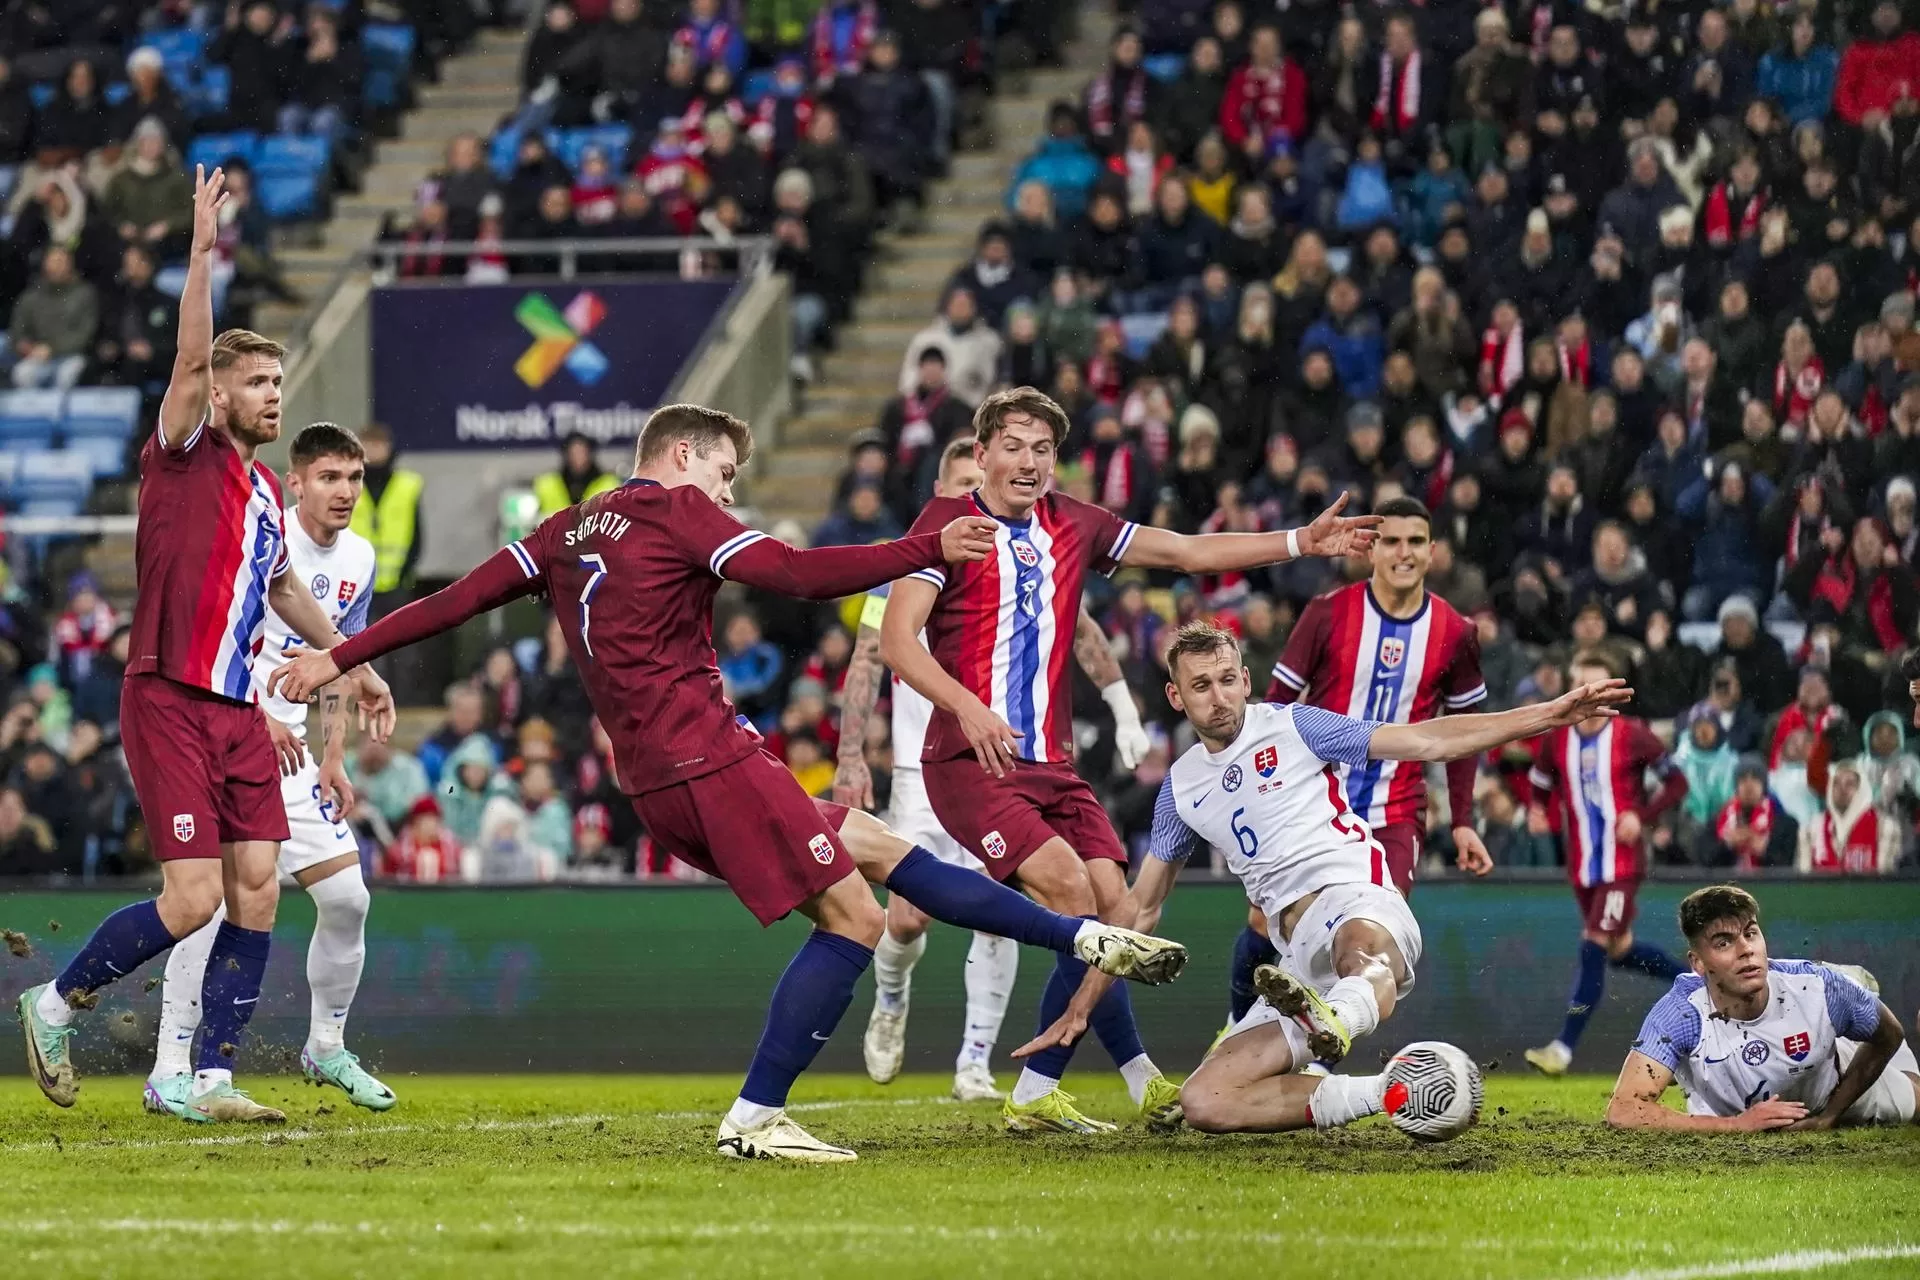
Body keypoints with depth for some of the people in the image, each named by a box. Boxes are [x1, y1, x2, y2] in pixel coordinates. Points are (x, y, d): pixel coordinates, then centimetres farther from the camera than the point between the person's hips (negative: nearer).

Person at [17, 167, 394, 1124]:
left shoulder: (263, 489, 17)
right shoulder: (186, 458, -4)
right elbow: (190, 361, -21)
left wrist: (354, 666, 32)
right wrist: (202, 252, -26)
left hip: (237, 711, 7)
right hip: (170, 703, -7)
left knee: (257, 888, -2)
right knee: (192, 900, -13)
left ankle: (211, 1078, 4)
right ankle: (55, 1001, 8)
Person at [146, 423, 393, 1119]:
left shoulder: (357, 559, 7)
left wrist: (332, 761, 10)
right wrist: (257, 716, -25)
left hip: (287, 746, 7)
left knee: (346, 897, 2)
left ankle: (326, 1048, 23)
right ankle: (170, 1071, -13)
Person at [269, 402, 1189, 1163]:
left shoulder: (570, 529, 19)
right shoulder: (675, 510, -3)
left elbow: (460, 597, 14)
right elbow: (797, 575, -16)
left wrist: (338, 657, 17)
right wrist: (932, 550, -13)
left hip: (655, 780, 10)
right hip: (707, 755, -10)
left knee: (876, 849, 14)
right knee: (851, 918, -7)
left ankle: (1090, 939, 14)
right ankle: (752, 1121, -8)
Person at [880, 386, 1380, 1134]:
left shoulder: (1073, 526, 12)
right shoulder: (949, 523, -5)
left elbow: (1189, 552, 18)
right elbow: (895, 639, -12)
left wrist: (1301, 543, 11)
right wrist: (967, 707, -26)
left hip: (1050, 763, 7)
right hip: (971, 762, -7)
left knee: (1111, 902, -7)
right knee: (1072, 890, -21)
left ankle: (1035, 1095, -1)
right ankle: (1142, 1079, -15)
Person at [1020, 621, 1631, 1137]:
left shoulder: (1292, 728, 8)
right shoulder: (1180, 789, 20)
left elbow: (1426, 741, 4)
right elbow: (1141, 905, 29)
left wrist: (1546, 715, -5)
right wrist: (1080, 1008, 25)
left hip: (1359, 902, -5)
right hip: (1299, 956, 5)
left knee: (1361, 945, -46)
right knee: (1202, 1102, -17)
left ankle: (1335, 1022, -81)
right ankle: (1388, 1093, -20)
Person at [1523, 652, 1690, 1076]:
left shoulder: (1633, 736, -8)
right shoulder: (1556, 740, 3)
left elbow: (1676, 782, -2)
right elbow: (1540, 787, 15)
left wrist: (1642, 816, -16)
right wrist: (1536, 813, -8)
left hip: (1622, 863, -6)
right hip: (1581, 863, 6)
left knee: (1594, 949, -13)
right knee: (1620, 951, 14)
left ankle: (1563, 1048, -15)